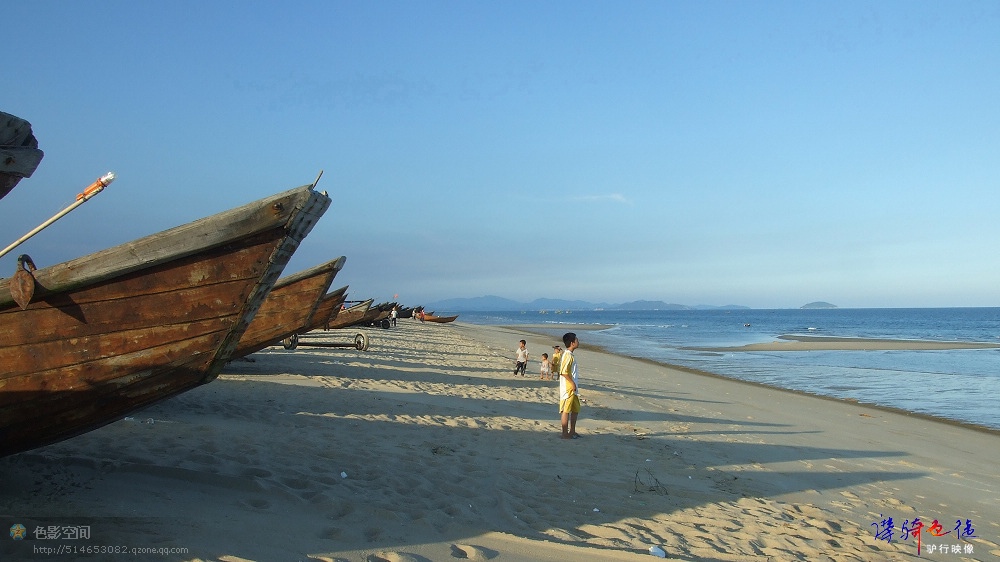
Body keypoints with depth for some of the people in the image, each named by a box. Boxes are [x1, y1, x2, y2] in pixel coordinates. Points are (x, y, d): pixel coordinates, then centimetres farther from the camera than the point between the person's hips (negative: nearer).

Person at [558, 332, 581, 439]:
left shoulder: (570, 355, 14)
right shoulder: (568, 355, -17)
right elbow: (564, 372, -23)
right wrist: (572, 383, -19)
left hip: (572, 388, 10)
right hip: (568, 387, -10)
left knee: (576, 409, 17)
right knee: (566, 410, -3)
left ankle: (572, 431, 26)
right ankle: (565, 434, 3)